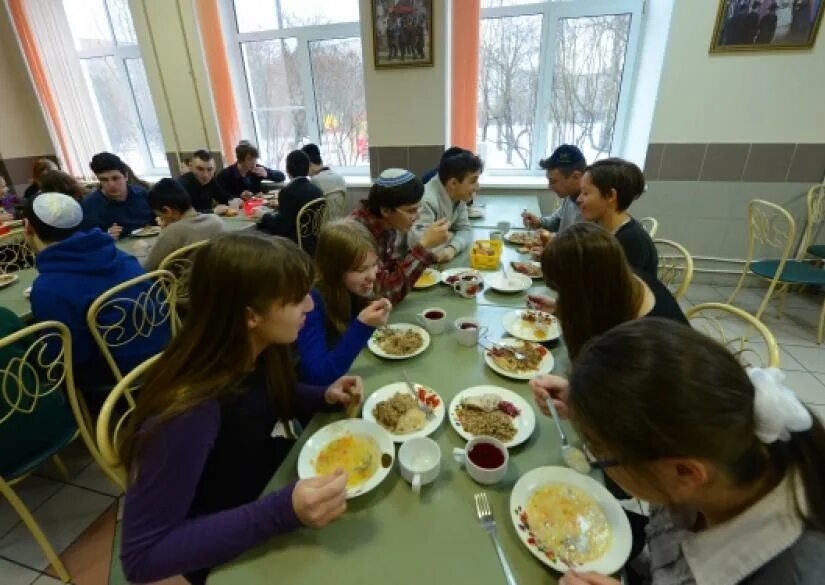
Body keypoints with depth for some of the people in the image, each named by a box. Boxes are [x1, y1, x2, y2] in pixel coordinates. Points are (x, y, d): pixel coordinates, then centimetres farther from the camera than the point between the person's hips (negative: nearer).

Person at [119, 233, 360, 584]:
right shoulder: (190, 410, -35)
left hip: (279, 485, 6)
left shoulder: (259, 353, -15)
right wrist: (282, 512, -38)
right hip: (230, 557, -5)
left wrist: (324, 397, -11)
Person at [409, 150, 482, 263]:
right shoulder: (427, 200, -28)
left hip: (436, 259, 6)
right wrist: (450, 236, -17)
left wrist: (452, 248, -23)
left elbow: (465, 229, 0)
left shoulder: (458, 196, -2)